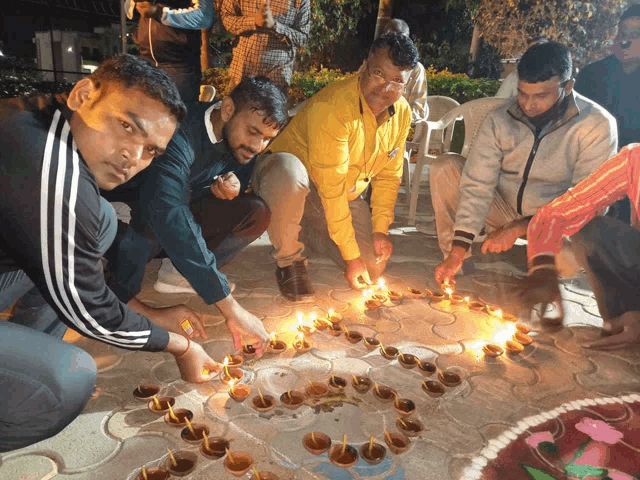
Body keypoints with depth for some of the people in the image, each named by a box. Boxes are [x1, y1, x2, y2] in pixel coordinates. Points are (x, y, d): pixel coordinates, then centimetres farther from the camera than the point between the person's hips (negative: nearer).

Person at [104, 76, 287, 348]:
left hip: (181, 220, 6)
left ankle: (177, 273, -6)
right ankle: (123, 293, -15)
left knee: (256, 213, -11)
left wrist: (232, 188, -23)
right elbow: (166, 211, -46)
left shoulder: (240, 140, -10)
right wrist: (228, 305, -50)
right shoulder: (181, 134, -33)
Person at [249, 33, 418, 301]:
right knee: (289, 169, -42)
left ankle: (307, 231, 20)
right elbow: (331, 188, -29)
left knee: (373, 267, -3)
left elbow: (389, 176, 4)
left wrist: (380, 229, -7)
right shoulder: (332, 107, -27)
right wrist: (350, 255, -25)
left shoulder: (402, 113, -4)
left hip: (345, 198, 7)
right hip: (287, 178, -6)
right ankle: (289, 261, -16)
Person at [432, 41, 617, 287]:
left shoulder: (597, 125, -15)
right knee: (445, 167, -19)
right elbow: (478, 185, -16)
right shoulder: (500, 118, -10)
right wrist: (457, 251, -25)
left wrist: (517, 229, -26)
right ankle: (453, 255, -8)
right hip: (503, 210, 2)